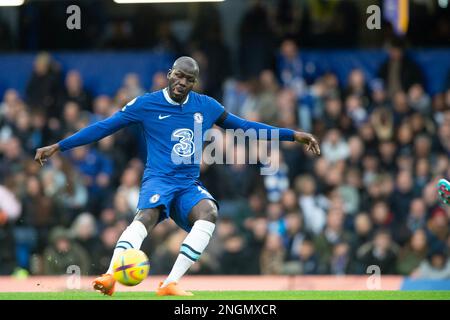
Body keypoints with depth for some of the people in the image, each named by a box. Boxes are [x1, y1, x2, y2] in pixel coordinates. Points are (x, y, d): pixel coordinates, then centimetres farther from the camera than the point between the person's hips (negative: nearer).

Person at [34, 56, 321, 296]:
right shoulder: (146, 104, 0)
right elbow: (104, 128, 3)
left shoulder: (206, 106, 9)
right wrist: (58, 147, 0)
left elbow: (243, 126, 20)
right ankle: (110, 277, -52)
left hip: (190, 185, 3)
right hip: (159, 180, -3)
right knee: (147, 216, -36)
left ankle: (171, 283, -33)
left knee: (209, 212, -31)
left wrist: (293, 135, 19)